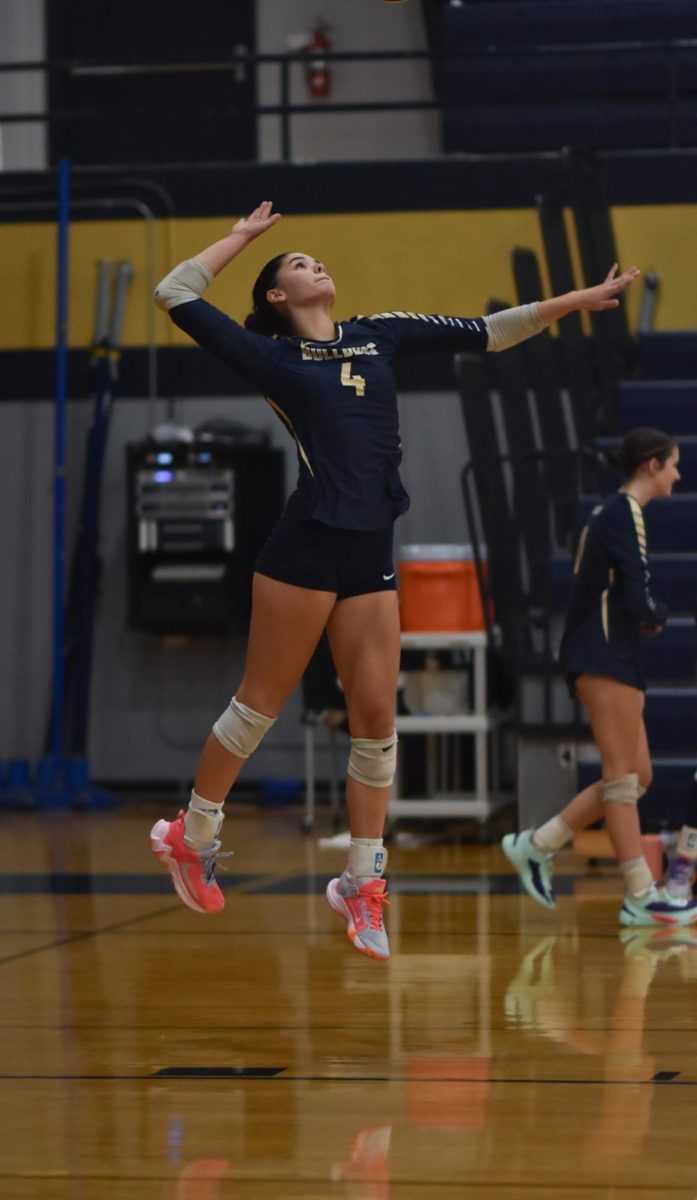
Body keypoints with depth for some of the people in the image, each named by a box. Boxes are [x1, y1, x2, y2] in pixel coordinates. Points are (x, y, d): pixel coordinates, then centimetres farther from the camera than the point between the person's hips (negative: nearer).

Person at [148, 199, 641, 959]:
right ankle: (191, 838, 20)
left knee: (376, 718, 3)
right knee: (261, 702, 3)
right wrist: (245, 234, 7)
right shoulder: (268, 355, 2)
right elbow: (175, 295, -3)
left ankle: (360, 883, 11)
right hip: (305, 547, -5)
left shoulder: (379, 334, 16)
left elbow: (486, 334, 17)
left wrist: (578, 300, 12)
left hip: (371, 555, 5)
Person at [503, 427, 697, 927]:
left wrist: (646, 616, 3)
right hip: (604, 657, -10)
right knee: (624, 777, -8)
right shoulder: (625, 514, -12)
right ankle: (641, 897, -7)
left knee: (636, 777, 10)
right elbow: (640, 601, -19)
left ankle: (536, 845, 14)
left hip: (612, 657, 10)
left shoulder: (613, 512, 18)